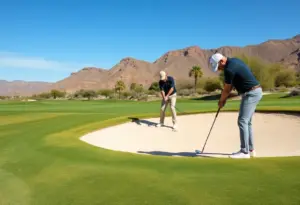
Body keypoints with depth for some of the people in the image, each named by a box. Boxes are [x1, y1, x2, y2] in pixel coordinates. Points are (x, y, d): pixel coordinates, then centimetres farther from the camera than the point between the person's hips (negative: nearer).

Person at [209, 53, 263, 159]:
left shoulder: (229, 69, -20)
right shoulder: (234, 61, 11)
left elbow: (226, 89, -9)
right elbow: (230, 84, 18)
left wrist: (221, 101, 8)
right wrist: (224, 98, 16)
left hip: (251, 94, -10)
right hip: (255, 92, 10)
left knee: (242, 121, -10)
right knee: (247, 122, 13)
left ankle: (244, 151, -6)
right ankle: (250, 149, 18)